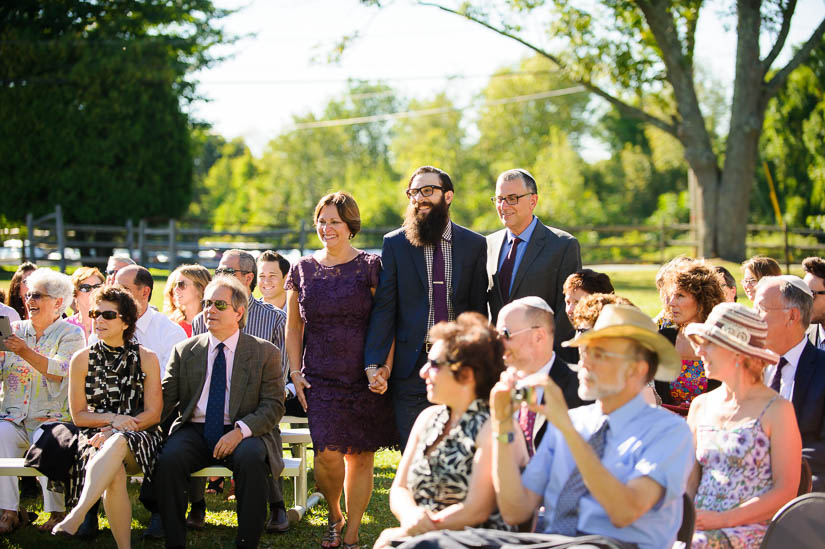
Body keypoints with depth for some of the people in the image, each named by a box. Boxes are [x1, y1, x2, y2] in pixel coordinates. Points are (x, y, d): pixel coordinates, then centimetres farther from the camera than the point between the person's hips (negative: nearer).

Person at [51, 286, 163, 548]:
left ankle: (75, 517, -51)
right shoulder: (82, 359, 8)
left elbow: (153, 414, 2)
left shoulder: (146, 358, 5)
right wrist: (112, 419, -10)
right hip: (96, 436, 1)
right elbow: (78, 415, 8)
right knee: (115, 474, -35)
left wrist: (113, 432, -11)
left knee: (117, 444, -38)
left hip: (138, 438, -1)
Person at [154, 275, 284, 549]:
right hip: (194, 431, 2)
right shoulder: (185, 351, 13)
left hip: (243, 433, -2)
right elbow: (166, 398, 8)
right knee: (169, 458, -29)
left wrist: (240, 430, -18)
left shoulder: (265, 353, 6)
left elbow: (273, 406, -1)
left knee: (251, 459, -35)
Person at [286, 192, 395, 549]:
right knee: (328, 453, -12)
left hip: (365, 379, -1)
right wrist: (296, 373, 6)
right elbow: (294, 328, 15)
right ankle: (334, 515, 17)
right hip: (320, 380, 1)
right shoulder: (302, 271, 9)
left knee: (360, 456, 2)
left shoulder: (370, 267, 1)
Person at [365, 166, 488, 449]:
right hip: (412, 367, -1)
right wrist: (375, 362, -11)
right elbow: (383, 307, -1)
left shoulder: (475, 245, 6)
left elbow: (479, 308, 6)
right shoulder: (394, 244, 4)